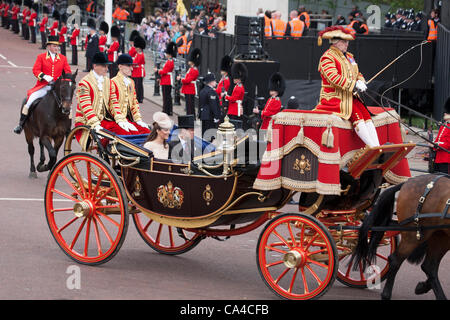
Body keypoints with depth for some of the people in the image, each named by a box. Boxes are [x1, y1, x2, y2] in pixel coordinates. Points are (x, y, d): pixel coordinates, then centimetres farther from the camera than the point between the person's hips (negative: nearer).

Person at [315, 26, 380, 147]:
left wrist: (361, 81, -1)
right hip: (334, 98, -7)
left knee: (366, 115, -16)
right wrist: (354, 84, -20)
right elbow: (334, 78, -20)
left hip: (349, 96, 7)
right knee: (356, 115, -26)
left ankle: (377, 147, -27)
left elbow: (357, 74, 24)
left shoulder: (349, 56, 19)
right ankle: (373, 148, -33)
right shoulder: (327, 58, -8)